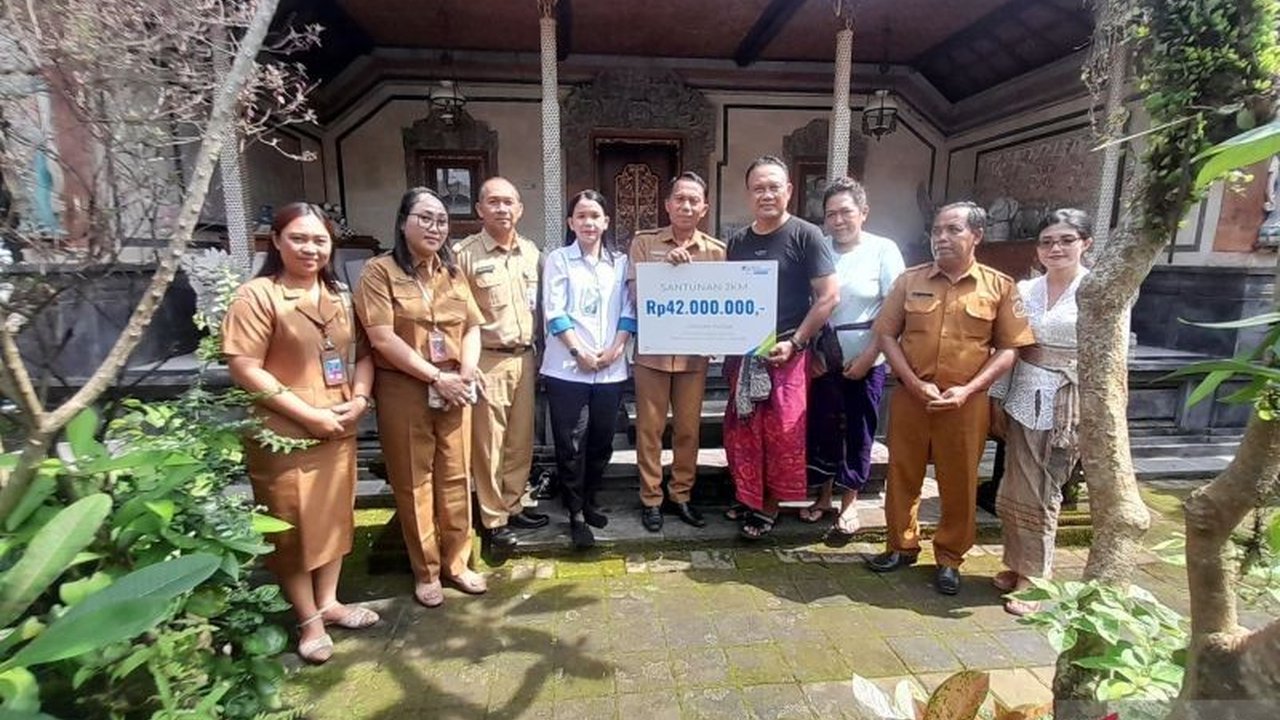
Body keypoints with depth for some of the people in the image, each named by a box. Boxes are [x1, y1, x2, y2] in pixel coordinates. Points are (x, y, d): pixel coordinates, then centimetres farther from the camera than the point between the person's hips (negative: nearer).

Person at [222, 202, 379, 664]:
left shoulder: (340, 296, 9)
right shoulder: (257, 295, -11)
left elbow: (362, 353, 12)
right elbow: (243, 367, -16)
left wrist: (359, 399, -6)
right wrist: (309, 413, -18)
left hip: (340, 432, 6)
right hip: (284, 435, -6)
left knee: (335, 517, 16)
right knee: (294, 528, 8)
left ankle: (329, 602, 35)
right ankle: (309, 620, 25)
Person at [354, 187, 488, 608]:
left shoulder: (453, 273, 12)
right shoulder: (380, 271, -4)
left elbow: (472, 327, 9)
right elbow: (382, 338, -13)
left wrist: (466, 372, -9)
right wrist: (436, 376, -16)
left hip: (454, 391, 4)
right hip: (403, 390, -4)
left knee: (455, 477, 10)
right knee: (414, 482, 6)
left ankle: (456, 562, 26)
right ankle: (425, 571, 22)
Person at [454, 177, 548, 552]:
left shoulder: (531, 252, 9)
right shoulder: (464, 253, -9)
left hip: (524, 357, 5)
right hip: (487, 360, -5)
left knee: (521, 440, 14)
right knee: (488, 444, 5)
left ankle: (514, 506, 31)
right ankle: (494, 520, 19)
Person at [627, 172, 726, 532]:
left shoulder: (716, 250, 5)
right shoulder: (644, 242, 1)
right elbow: (635, 294, -6)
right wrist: (666, 266, -18)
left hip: (694, 353, 2)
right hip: (652, 350, -1)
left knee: (688, 428, 11)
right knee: (650, 427, 6)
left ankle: (681, 495, 27)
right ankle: (650, 499, 21)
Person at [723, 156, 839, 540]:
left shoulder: (806, 235, -6)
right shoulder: (738, 241, 9)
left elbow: (829, 296, -10)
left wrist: (795, 342, -14)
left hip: (786, 353, -5)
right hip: (743, 352, 5)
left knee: (782, 434, 2)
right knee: (742, 431, 12)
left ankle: (770, 505, 20)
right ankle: (748, 499, 30)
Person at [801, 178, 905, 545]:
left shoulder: (883, 250, -4)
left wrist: (868, 357, -10)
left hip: (864, 360, -2)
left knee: (859, 432, 7)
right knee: (821, 427, 9)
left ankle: (849, 506, 22)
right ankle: (824, 497, 27)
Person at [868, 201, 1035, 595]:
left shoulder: (1000, 286, -1)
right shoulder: (910, 279, 3)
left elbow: (1008, 348, -1)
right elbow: (886, 334, 0)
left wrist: (967, 390, -13)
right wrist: (915, 384, -11)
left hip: (967, 403, -1)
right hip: (910, 397, 2)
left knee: (959, 484, 9)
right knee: (902, 476, 11)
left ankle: (949, 558, 28)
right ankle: (902, 546, 30)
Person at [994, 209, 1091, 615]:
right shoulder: (1025, 290, 6)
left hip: (1069, 404, -4)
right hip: (1023, 399, 4)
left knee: (1043, 493, 4)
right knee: (1016, 490, 10)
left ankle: (1034, 577, 19)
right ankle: (1017, 565, 28)